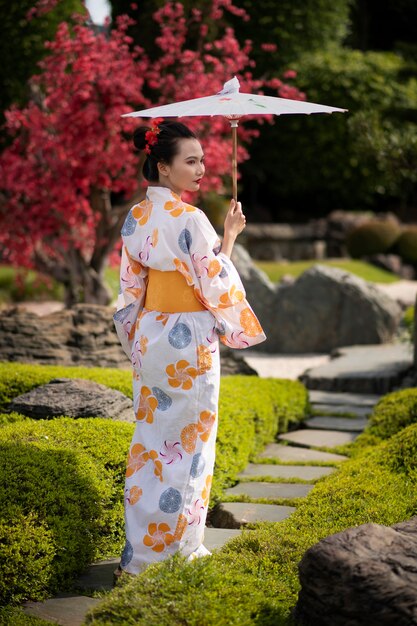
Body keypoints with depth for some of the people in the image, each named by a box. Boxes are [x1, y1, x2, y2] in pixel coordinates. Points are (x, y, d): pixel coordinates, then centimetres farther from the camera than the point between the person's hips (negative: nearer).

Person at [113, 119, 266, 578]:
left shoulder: (135, 217, 5)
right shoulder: (189, 220, -19)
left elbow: (131, 287, 10)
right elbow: (214, 285, -15)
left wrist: (138, 339, 18)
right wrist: (228, 238, -4)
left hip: (148, 338, 8)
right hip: (188, 342, -8)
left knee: (150, 438, 15)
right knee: (187, 444, 3)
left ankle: (138, 546, 24)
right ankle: (173, 546, 12)